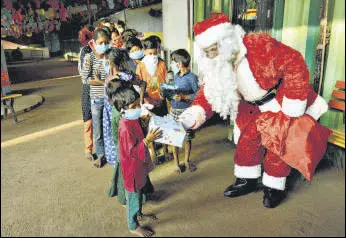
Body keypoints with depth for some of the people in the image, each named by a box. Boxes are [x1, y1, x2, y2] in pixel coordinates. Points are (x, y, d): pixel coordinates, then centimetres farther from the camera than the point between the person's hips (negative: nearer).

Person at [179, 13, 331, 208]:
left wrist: (294, 102, -26)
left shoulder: (259, 46, -32)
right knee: (247, 140, 7)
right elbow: (209, 92, -9)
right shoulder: (217, 65, -11)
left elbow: (294, 64, -28)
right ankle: (247, 181, 26)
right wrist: (193, 115, -28)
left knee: (277, 144, -3)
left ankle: (275, 187, 18)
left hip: (282, 102, -6)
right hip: (255, 108, 6)